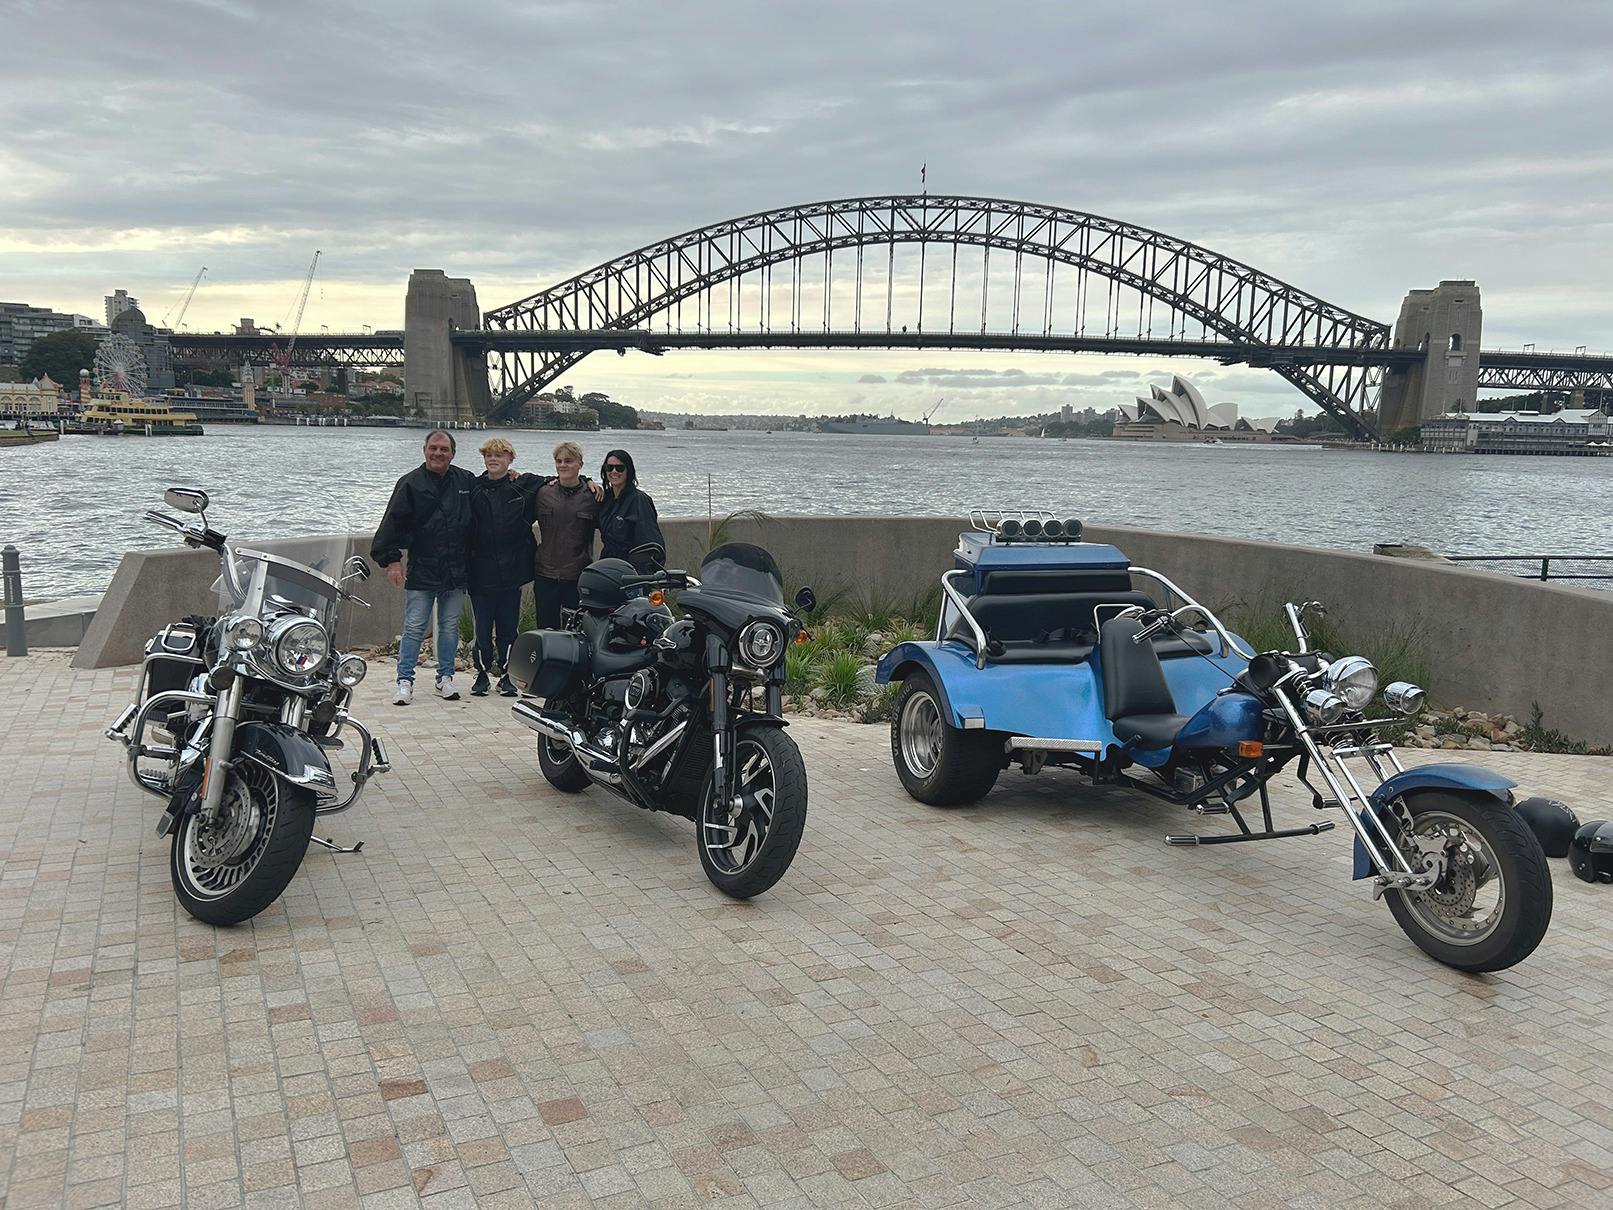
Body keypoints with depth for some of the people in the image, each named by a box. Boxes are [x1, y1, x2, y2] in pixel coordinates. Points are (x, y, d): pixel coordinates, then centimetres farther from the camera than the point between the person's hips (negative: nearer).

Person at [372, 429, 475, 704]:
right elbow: (394, 522, -4)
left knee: (450, 626, 10)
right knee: (414, 627, -1)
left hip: (456, 571, 3)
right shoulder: (411, 483, -2)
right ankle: (405, 681, 6)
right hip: (421, 570, -3)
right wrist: (391, 559, -11)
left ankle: (445, 677, 20)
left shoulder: (466, 481, 6)